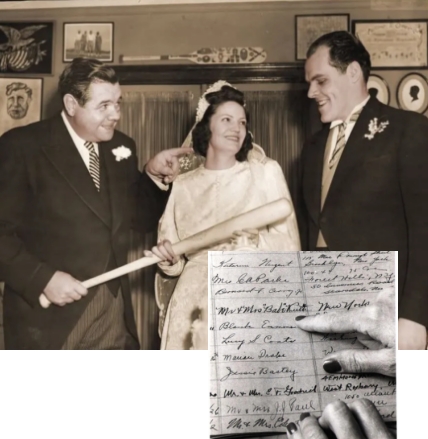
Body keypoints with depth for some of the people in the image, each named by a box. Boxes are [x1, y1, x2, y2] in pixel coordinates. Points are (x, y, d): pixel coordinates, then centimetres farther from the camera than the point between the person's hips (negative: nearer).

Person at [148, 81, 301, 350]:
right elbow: (177, 261, 13)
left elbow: (289, 245, -2)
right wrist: (169, 258, -8)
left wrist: (254, 240, -18)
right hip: (195, 304, 2)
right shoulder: (184, 185, 8)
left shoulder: (266, 172, 2)